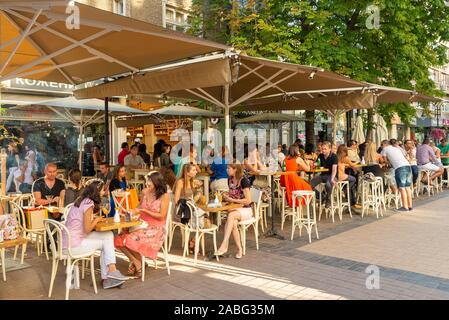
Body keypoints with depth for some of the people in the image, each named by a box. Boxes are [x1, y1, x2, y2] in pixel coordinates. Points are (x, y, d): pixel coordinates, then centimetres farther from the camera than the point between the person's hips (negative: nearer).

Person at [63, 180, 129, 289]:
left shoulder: (81, 200, 10)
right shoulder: (89, 204, -16)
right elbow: (87, 229, -19)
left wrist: (94, 217, 4)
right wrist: (96, 220, -3)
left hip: (69, 240, 8)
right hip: (73, 243, -8)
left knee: (108, 235, 4)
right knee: (106, 242, 6)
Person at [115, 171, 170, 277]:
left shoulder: (164, 196, -10)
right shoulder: (145, 192, 6)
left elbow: (161, 216, -12)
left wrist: (143, 210, -15)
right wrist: (134, 211, 4)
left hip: (156, 229, -6)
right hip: (142, 225, 6)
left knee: (132, 240, -28)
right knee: (119, 240, -17)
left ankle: (138, 263, 1)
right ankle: (136, 262, 0)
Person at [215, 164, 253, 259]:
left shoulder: (243, 181, -14)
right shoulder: (230, 179, 8)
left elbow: (248, 201, -17)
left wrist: (232, 200, -18)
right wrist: (226, 195, 2)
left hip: (246, 210, -5)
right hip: (234, 209, 5)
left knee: (231, 215, -36)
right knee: (233, 223, -30)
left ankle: (224, 246, -36)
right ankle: (239, 249, -20)